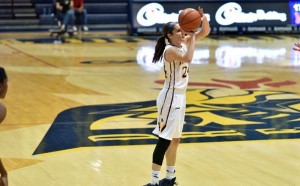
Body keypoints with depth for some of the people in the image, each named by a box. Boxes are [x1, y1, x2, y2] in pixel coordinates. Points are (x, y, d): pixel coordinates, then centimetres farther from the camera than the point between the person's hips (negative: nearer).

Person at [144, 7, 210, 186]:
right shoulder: (170, 50, -18)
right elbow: (187, 58, -37)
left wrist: (203, 18, -10)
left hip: (180, 96, 9)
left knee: (174, 139, 17)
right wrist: (192, 37, -27)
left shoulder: (184, 43, 6)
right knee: (165, 139, -11)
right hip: (171, 97, -9)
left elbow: (206, 31, 9)